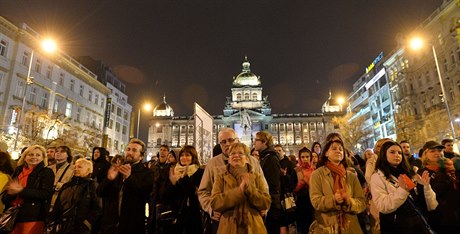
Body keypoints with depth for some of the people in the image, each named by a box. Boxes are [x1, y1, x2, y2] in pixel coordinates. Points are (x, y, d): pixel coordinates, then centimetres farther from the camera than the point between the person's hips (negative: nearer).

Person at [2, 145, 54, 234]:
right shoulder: (18, 170, 14)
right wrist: (10, 193, -7)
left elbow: (46, 194, -13)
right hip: (12, 215, 5)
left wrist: (22, 191, -19)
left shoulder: (47, 172, -2)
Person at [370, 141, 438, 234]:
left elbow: (431, 206, 4)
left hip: (421, 224, 4)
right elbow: (383, 207, -19)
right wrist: (402, 190, -26)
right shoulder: (377, 177, -6)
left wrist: (426, 186, -12)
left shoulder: (410, 173, 7)